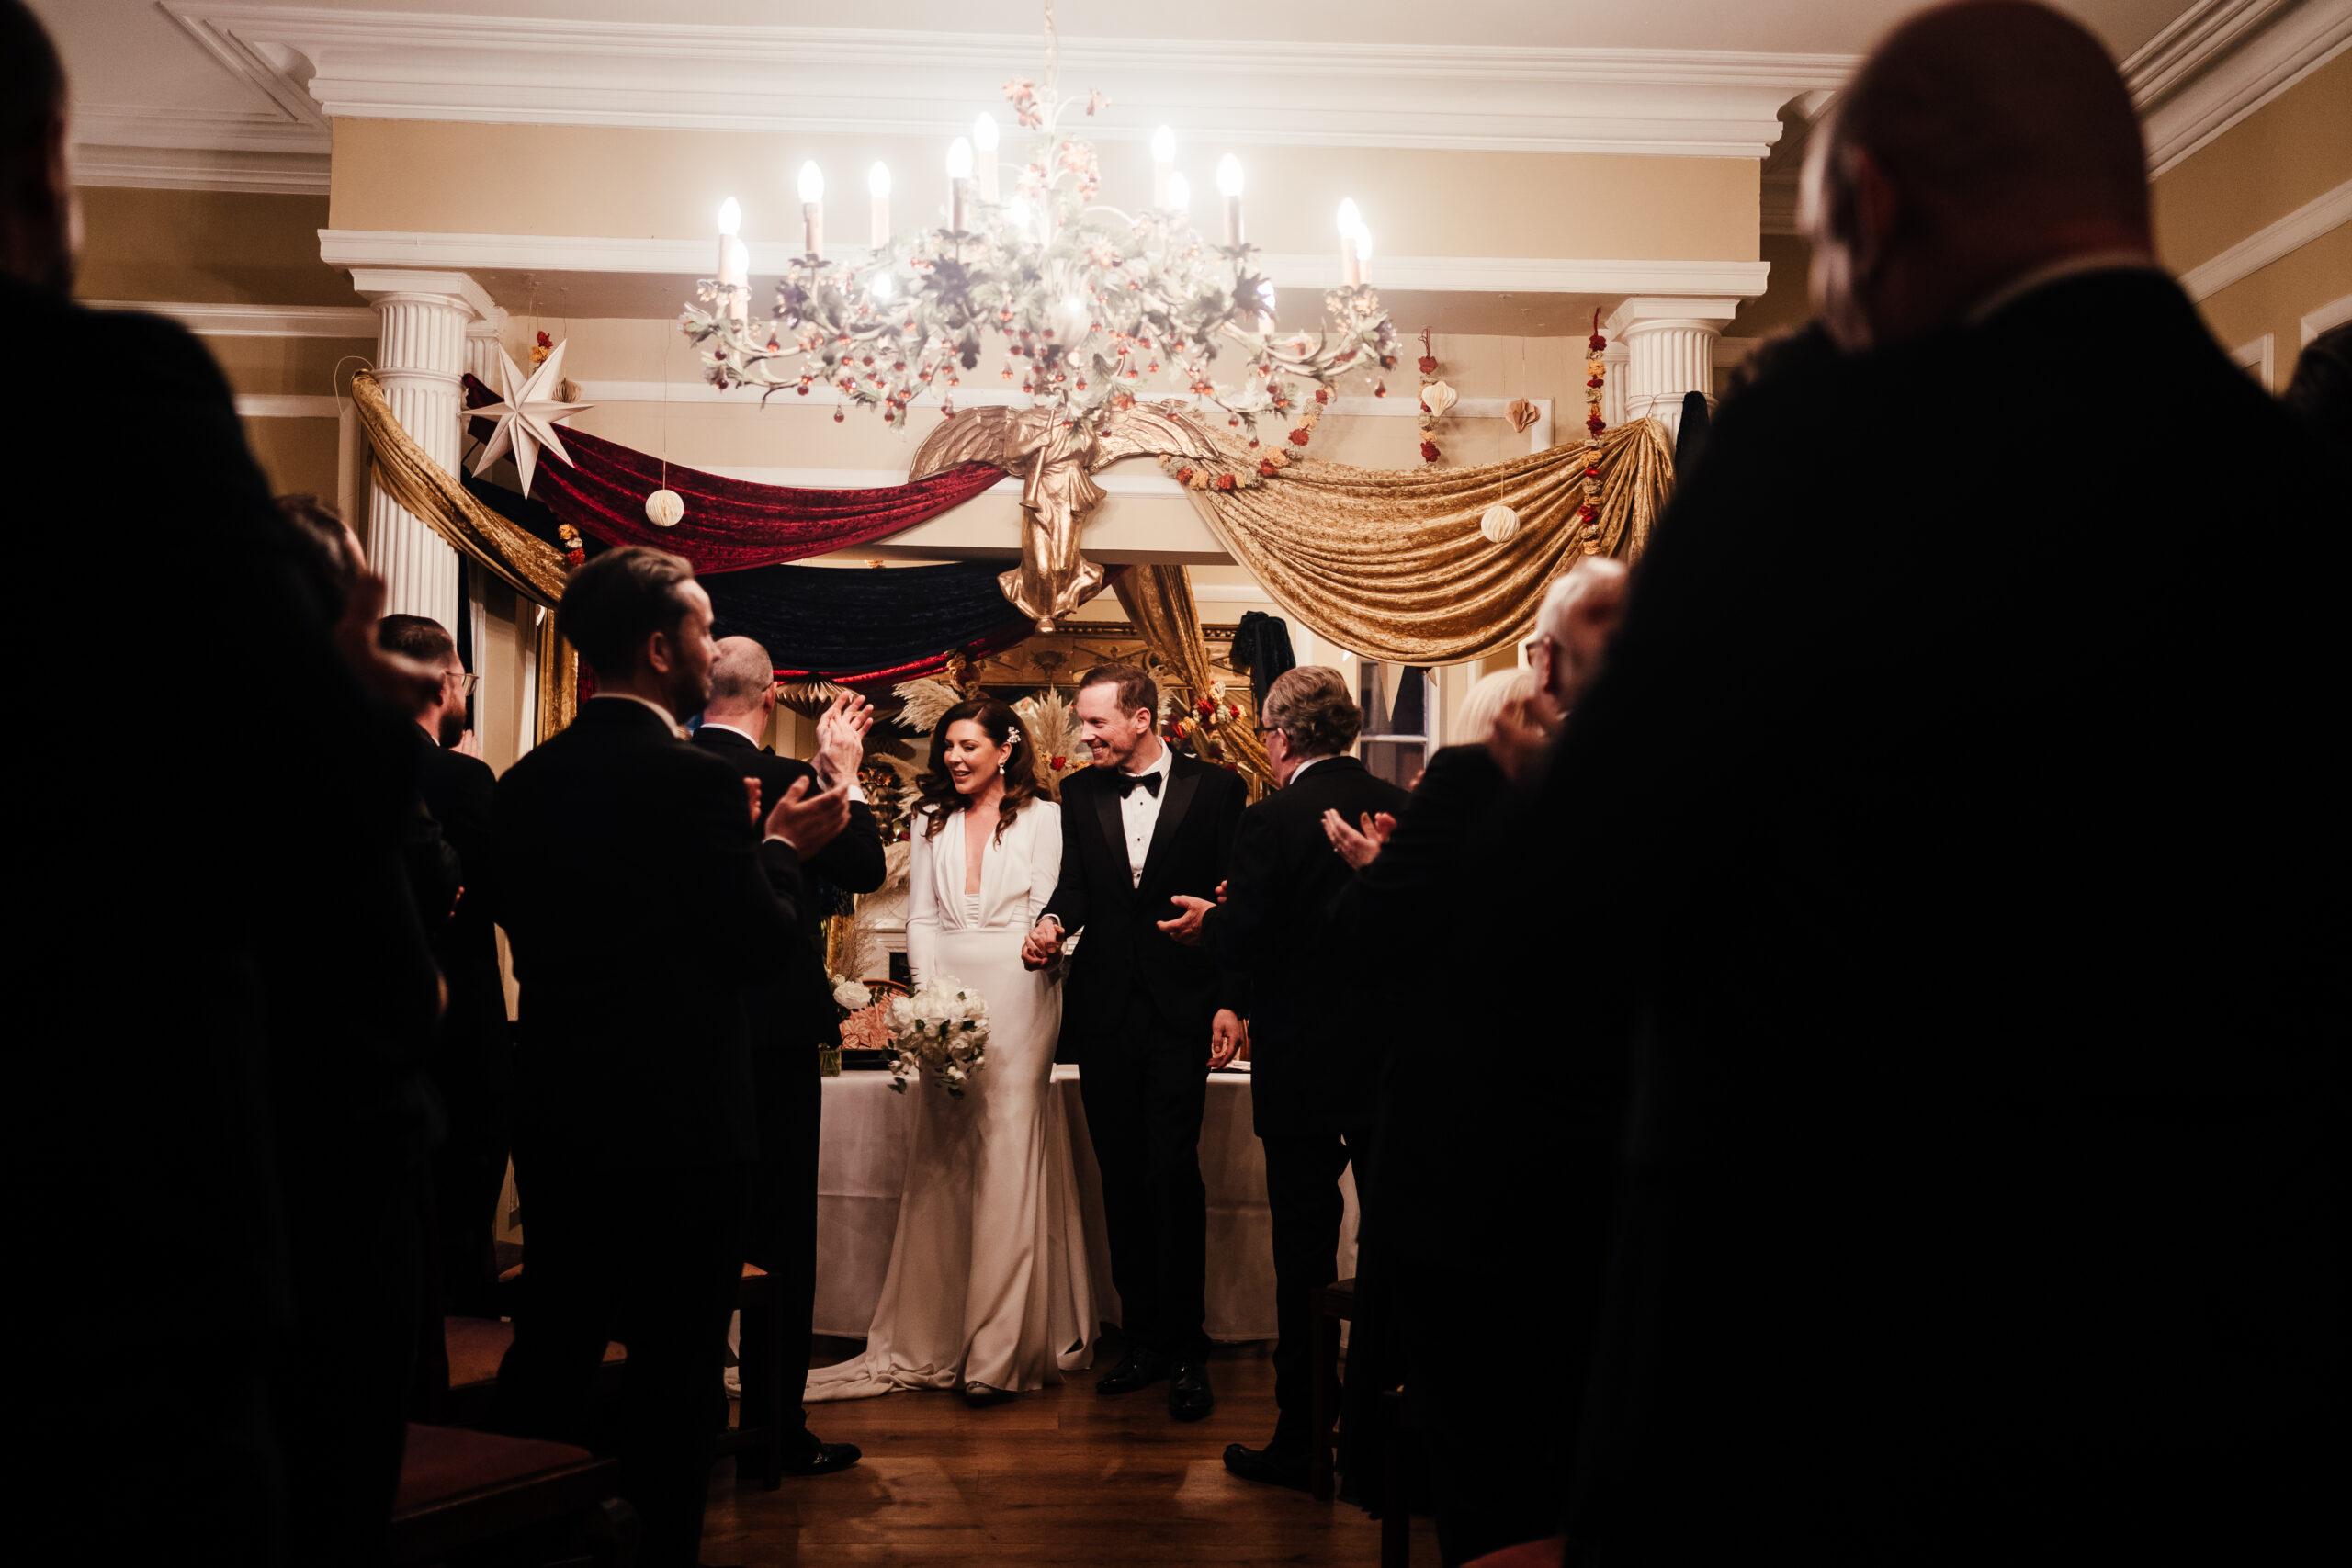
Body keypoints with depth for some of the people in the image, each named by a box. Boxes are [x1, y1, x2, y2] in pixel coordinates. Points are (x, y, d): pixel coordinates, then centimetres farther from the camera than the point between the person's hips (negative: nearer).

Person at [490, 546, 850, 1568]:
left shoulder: (525, 782, 3)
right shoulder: (698, 782, -17)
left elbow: (526, 927, 12)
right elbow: (763, 949, -15)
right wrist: (780, 848, 3)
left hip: (554, 1115, 7)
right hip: (679, 1120, -7)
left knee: (549, 1350, 17)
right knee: (674, 1368, 5)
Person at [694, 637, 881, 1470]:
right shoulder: (782, 779, -16)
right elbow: (866, 867, -4)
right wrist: (843, 774, 6)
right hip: (775, 1027, -5)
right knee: (780, 1235, 3)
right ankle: (779, 1425, 9)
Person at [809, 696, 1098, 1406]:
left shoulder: (1041, 817, 4)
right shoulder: (931, 820, 17)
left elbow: (1047, 914, 0)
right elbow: (920, 917, 12)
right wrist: (932, 996, -2)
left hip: (1016, 994, -4)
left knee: (1008, 1151, -7)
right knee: (942, 1154, 4)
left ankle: (1001, 1346, -5)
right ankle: (934, 1339, 10)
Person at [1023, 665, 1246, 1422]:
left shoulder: (1215, 790, 0)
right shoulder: (1080, 793, 11)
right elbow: (1075, 881, 8)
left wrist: (1230, 1002, -7)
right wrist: (1054, 920, -15)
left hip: (1181, 1011, -4)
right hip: (1104, 1011, 4)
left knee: (1174, 1174, -9)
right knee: (1122, 1179, 8)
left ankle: (1186, 1349, 1)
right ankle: (1143, 1338, 18)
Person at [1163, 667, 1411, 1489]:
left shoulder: (1272, 820, -15)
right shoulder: (1403, 808, 0)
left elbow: (1239, 947, -17)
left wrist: (1211, 917, 6)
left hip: (1305, 1067, -5)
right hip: (1394, 1054, 5)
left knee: (1305, 1252, 4)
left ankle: (1300, 1436, 11)